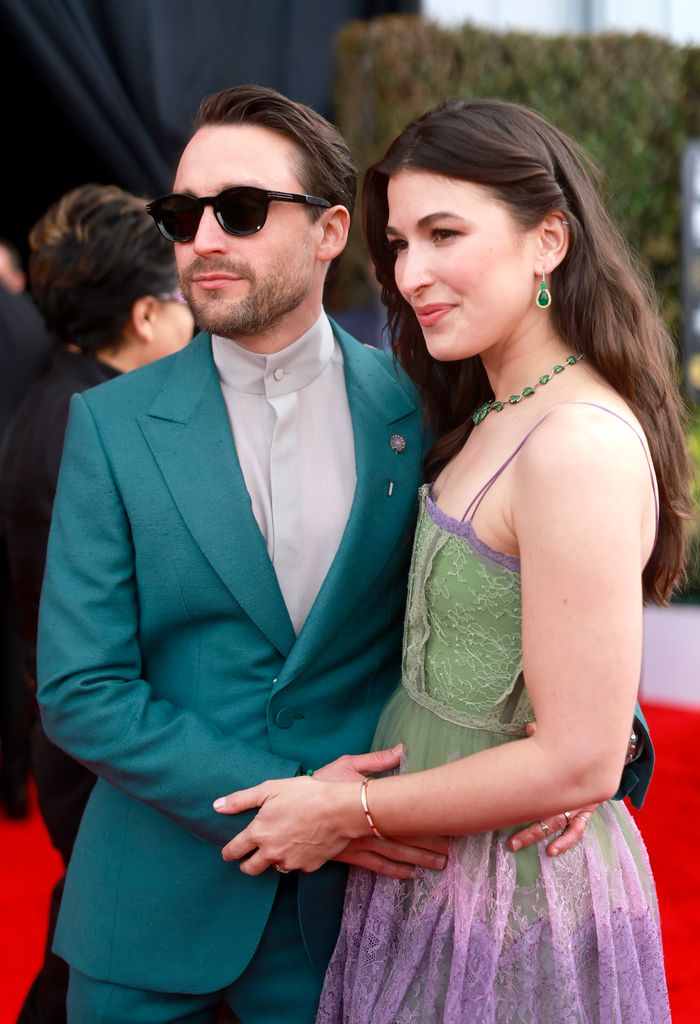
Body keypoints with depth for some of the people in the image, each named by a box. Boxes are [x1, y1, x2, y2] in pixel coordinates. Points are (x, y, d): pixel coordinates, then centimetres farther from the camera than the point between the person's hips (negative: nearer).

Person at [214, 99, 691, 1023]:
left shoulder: (580, 445, -24)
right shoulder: (494, 417, 5)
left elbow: (579, 764, -24)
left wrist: (349, 812, -15)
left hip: (517, 903, -8)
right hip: (426, 881, 9)